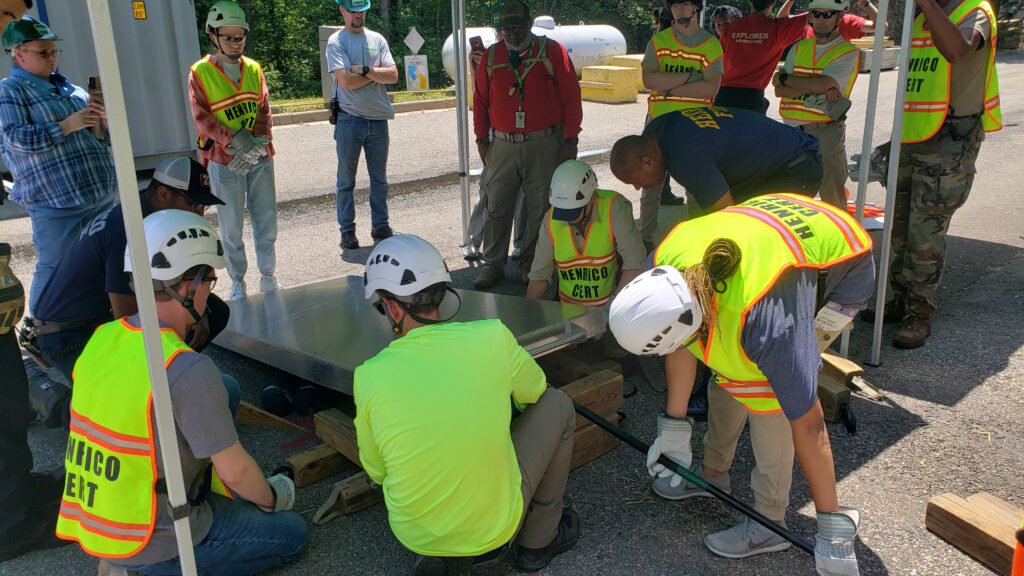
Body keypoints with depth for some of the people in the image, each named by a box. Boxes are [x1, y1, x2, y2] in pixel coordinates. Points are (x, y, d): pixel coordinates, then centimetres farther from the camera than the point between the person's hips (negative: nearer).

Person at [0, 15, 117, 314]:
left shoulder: (70, 88, 19)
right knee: (55, 270, -5)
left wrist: (100, 119, -1)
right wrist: (65, 126, -19)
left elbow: (101, 135, 22)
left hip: (101, 193, 7)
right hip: (55, 200, -7)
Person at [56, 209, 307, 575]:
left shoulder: (102, 339, -4)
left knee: (227, 388, 11)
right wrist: (272, 497, 3)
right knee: (291, 533, 11)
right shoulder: (189, 370, -29)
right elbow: (236, 471, -19)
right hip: (149, 544, -7)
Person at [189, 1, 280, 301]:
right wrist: (237, 139, -22)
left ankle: (268, 276, 24)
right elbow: (202, 119, -9)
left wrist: (256, 144, -15)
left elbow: (264, 111, 2)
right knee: (231, 227, 5)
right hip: (224, 162, -3)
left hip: (260, 159, 3)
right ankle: (237, 282, 20)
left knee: (267, 221, 8)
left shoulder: (254, 69, 7)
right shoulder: (200, 73, -4)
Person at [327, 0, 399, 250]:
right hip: (349, 119, -4)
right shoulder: (336, 41, -1)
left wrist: (364, 70, -12)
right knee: (346, 180, 3)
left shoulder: (377, 39, 11)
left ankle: (380, 225, 22)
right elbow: (346, 81, -15)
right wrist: (378, 72, -5)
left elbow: (393, 76, -2)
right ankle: (347, 230, 11)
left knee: (379, 178, 11)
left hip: (378, 119, 4)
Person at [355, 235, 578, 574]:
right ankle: (538, 541, 23)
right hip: (495, 528, -2)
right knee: (557, 406, 14)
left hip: (414, 537, 2)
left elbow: (376, 470, -1)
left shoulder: (369, 377, -15)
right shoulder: (492, 336, -17)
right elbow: (534, 391, 5)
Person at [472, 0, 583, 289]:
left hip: (545, 144, -2)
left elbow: (571, 97, -2)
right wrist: (482, 139, 8)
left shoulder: (551, 51, 0)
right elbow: (480, 100, 14)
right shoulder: (491, 56, 9)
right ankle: (493, 265, 14)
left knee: (540, 207, 3)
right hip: (502, 145, 3)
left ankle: (531, 264, 16)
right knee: (496, 206, 3)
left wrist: (570, 140, -5)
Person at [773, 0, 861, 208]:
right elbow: (779, 90, 4)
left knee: (832, 198, -8)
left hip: (825, 131, -5)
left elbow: (820, 84, -19)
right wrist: (815, 89, -11)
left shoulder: (848, 52, -2)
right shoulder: (800, 48, 16)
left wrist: (784, 78, -5)